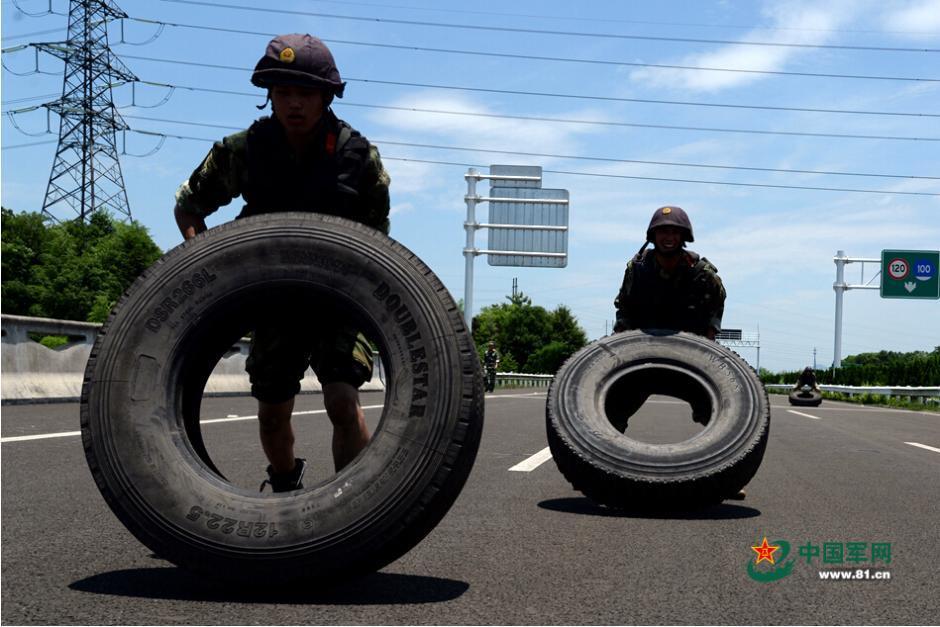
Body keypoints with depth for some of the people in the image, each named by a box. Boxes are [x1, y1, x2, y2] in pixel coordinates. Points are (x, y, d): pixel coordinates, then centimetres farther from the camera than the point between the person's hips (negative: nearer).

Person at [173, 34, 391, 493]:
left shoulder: (358, 154, -13)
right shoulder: (243, 150, -10)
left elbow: (375, 235, 1)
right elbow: (188, 206, 5)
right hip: (274, 298, 2)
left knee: (342, 402, -20)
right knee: (272, 412, 9)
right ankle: (286, 488, 37)